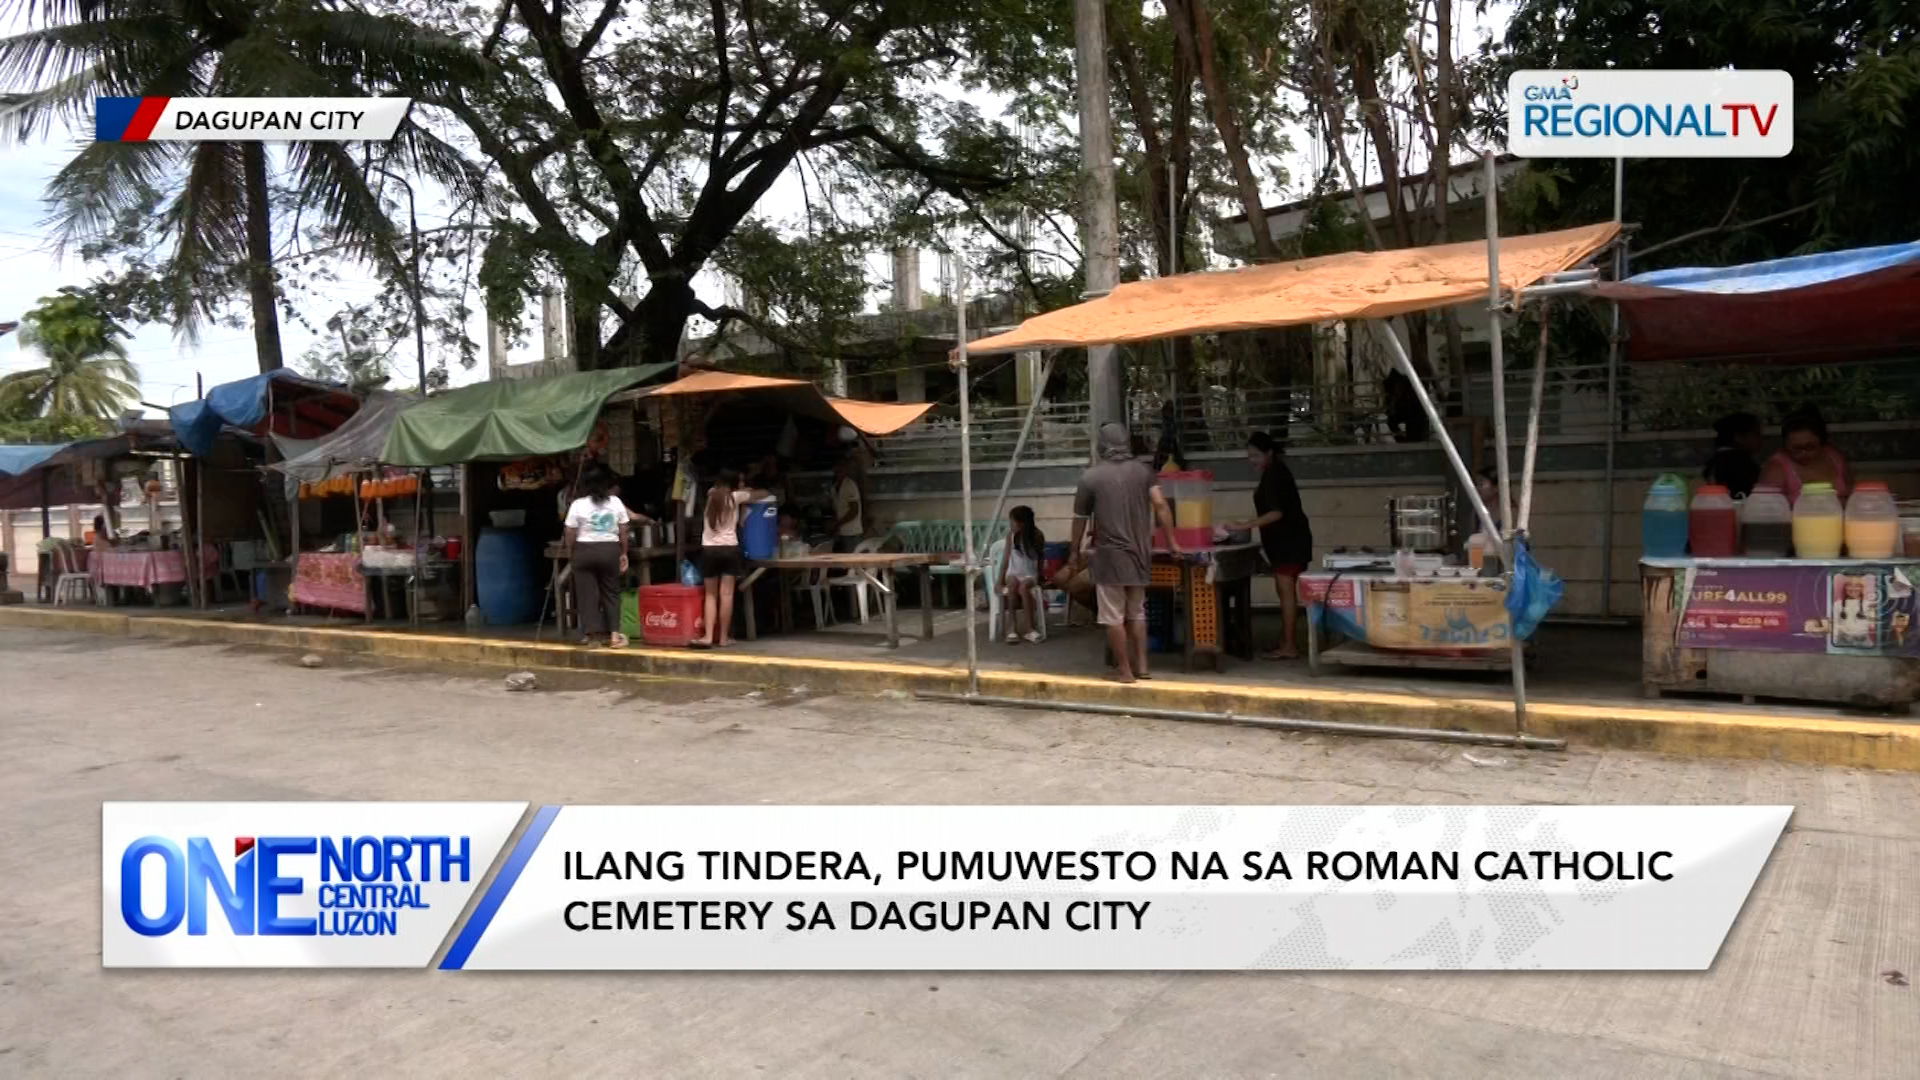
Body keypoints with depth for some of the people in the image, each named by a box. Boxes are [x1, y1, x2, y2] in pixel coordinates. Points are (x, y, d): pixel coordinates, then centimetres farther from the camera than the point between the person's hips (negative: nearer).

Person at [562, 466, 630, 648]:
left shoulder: (578, 505, -6)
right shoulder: (616, 502, 1)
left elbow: (570, 534, -3)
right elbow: (623, 531, 3)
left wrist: (569, 552, 12)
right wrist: (623, 553, 12)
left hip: (584, 551, -2)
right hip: (610, 550, 2)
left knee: (587, 594, 5)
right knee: (611, 592, 9)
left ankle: (589, 633, 5)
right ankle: (614, 634, 3)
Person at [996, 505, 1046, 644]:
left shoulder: (1037, 536, -7)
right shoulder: (1011, 534, -2)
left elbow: (1041, 559, 2)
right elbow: (1005, 559, -1)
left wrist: (1039, 578, -4)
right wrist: (1000, 580, -6)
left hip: (1030, 575, -1)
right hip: (1013, 573, 2)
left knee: (1023, 587, -35)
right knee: (1013, 584, -34)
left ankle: (1030, 628, -29)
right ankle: (1011, 627, -31)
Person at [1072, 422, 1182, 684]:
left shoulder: (1091, 476, -4)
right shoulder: (1144, 470, 3)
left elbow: (1080, 519, 3)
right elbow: (1161, 505, -5)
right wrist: (1172, 542, 2)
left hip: (1109, 555, -4)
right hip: (1139, 553, 4)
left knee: (1114, 617, 3)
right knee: (1137, 612, 18)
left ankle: (1124, 670, 7)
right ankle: (1141, 665, 18)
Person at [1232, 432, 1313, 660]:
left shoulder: (1274, 474, -15)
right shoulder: (1274, 473, 15)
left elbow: (1277, 513, -23)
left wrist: (1245, 526, -25)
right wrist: (1266, 540, 24)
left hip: (1289, 540, -10)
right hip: (1286, 540, 10)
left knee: (1286, 591, -9)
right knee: (1286, 591, 10)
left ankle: (1289, 646, -8)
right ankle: (1289, 642, 14)